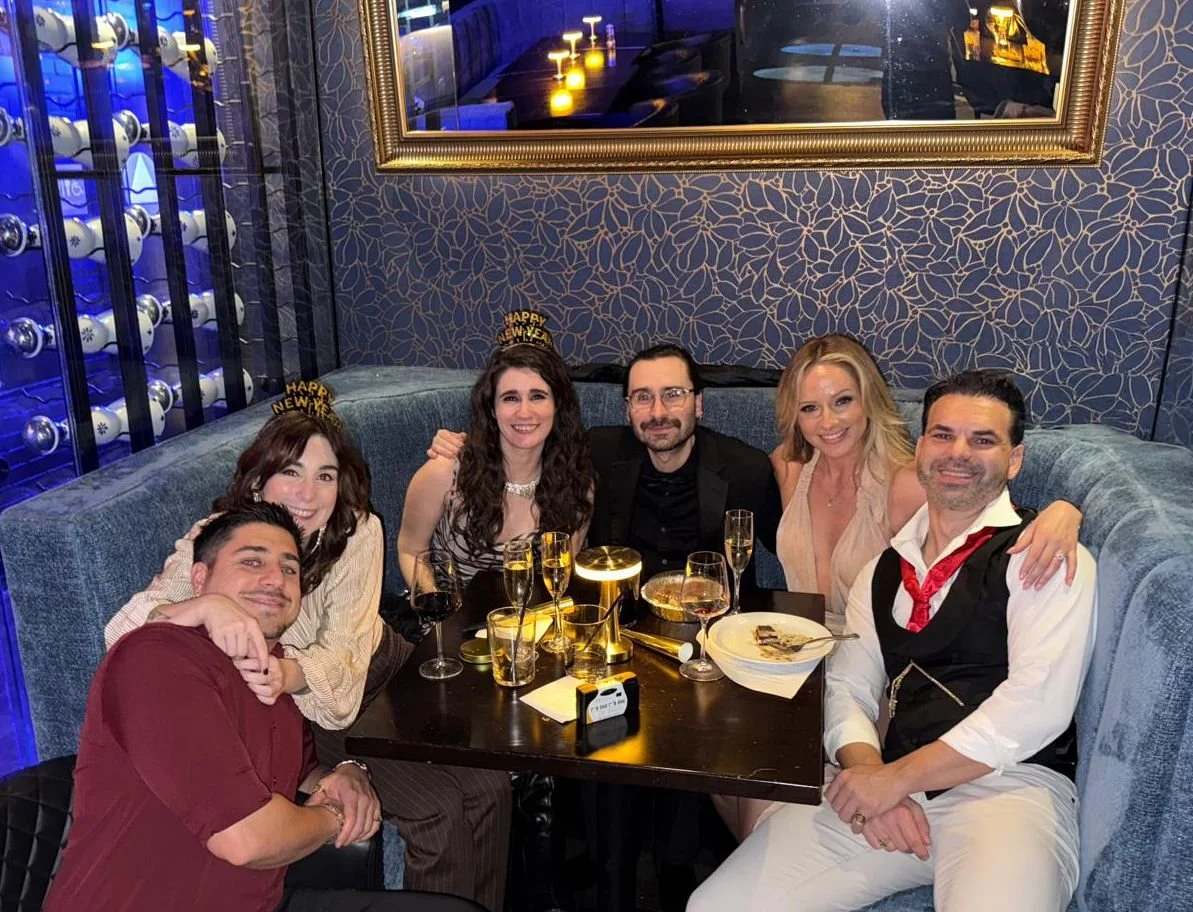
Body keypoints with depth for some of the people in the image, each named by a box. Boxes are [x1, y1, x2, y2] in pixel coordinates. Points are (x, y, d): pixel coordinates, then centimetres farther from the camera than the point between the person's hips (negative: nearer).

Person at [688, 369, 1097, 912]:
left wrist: (895, 777, -14)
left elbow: (1038, 703, -13)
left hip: (1008, 786, -4)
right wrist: (868, 769, -10)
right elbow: (845, 688, 12)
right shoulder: (885, 570, 18)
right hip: (889, 787, 5)